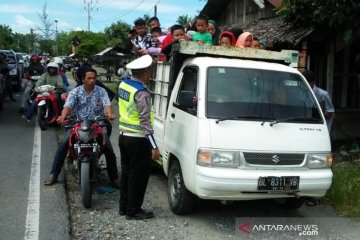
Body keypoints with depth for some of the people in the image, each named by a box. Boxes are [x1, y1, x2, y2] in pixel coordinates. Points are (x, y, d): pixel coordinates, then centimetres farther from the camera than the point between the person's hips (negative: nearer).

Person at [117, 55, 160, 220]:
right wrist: (154, 147, -20)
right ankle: (133, 211, 10)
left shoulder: (124, 84, 4)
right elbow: (145, 122, -22)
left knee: (126, 172, 17)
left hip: (124, 136, 9)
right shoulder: (142, 93, -20)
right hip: (138, 140, -9)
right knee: (138, 176, 2)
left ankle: (124, 207, 27)